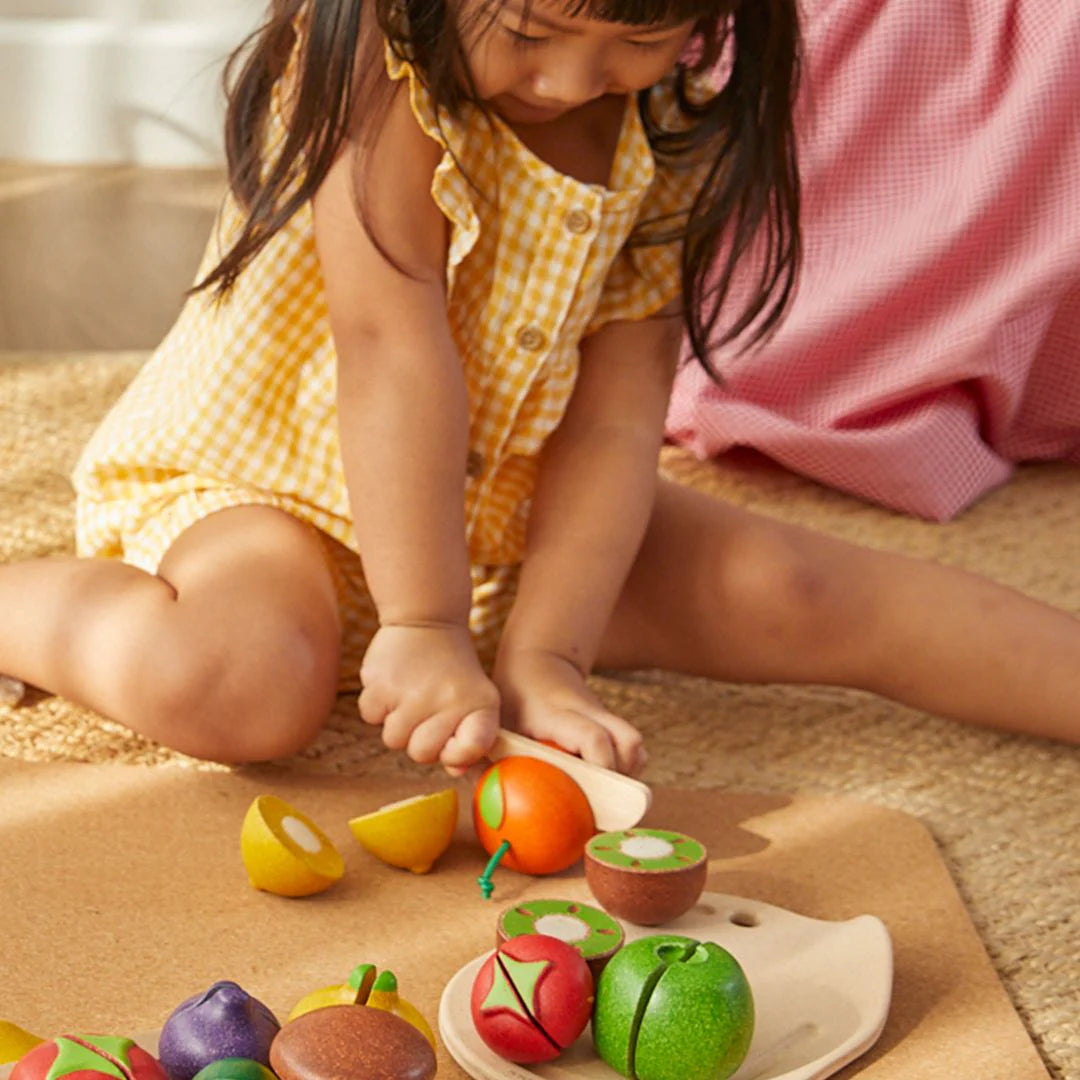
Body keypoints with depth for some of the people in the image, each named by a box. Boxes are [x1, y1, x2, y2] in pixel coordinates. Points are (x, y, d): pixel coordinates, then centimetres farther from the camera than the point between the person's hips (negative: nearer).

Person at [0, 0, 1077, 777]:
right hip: (256, 477, -4)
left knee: (793, 593, -11)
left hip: (508, 512, 5)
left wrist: (541, 654, -22)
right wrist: (423, 628, -28)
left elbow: (616, 418, -11)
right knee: (235, 685, -36)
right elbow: (391, 344, -27)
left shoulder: (670, 131, -7)